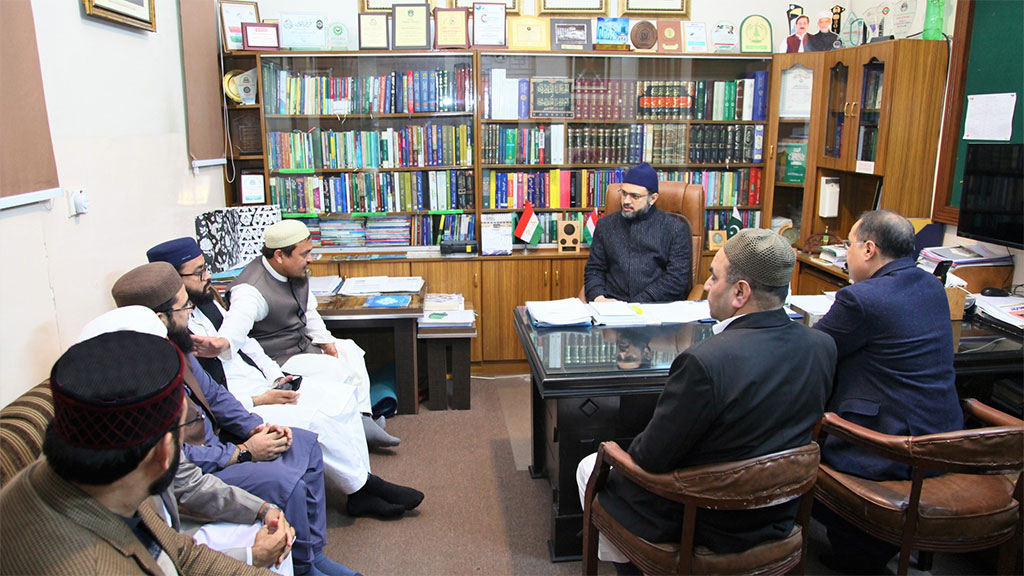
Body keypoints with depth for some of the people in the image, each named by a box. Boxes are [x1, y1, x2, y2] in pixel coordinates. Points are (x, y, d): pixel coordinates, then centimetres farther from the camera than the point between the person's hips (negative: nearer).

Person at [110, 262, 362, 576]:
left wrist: (256, 428, -2)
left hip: (210, 441, 10)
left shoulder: (175, 344, 1)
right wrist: (243, 452, -17)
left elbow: (213, 393, 12)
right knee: (284, 482, -26)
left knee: (306, 444, 6)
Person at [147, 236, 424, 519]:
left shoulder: (207, 302, 9)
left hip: (263, 387, 9)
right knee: (315, 419, -24)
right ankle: (362, 485, -2)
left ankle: (360, 490, -3)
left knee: (341, 396, -5)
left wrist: (277, 377, 4)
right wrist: (258, 401, -19)